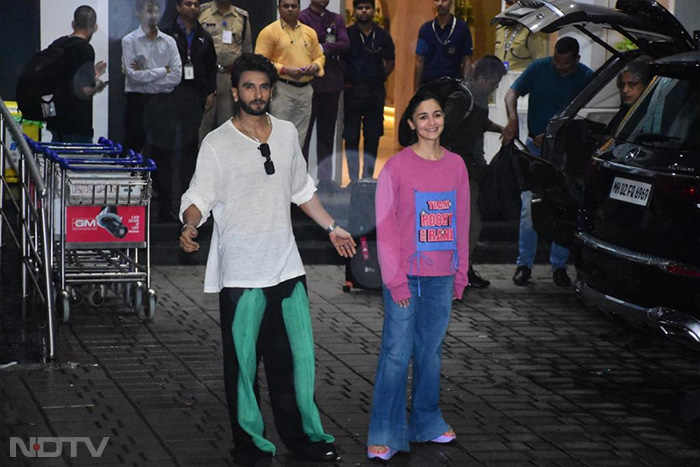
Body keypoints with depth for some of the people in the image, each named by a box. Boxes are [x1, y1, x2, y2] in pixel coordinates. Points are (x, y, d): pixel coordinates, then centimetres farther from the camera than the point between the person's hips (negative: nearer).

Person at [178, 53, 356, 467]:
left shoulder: (287, 134, 7)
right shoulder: (217, 145, -7)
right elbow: (199, 198, -9)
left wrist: (331, 227, 24)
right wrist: (190, 227, -29)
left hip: (287, 266, 4)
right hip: (241, 274, -4)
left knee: (298, 355, 9)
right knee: (243, 362, 3)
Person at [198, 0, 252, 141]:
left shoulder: (242, 17, 13)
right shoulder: (201, 13, 4)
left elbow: (247, 50, 16)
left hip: (232, 77, 3)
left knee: (228, 121, 6)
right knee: (202, 121, -4)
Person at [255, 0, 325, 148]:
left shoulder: (309, 32, 14)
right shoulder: (269, 32, -3)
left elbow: (319, 57, 22)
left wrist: (315, 66, -1)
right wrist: (284, 70, -17)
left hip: (305, 90, 5)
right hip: (282, 88, -5)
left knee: (299, 137, 8)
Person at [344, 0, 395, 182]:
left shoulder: (382, 36, 6)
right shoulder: (347, 34, -2)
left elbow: (390, 63, 15)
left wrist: (378, 79, 6)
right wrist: (345, 82, -2)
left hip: (375, 91, 2)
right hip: (352, 90, -2)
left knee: (373, 136, 5)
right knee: (351, 136, -1)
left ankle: (368, 176, 13)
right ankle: (353, 177, 5)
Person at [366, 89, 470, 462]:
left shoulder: (455, 165, 5)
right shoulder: (396, 167, -7)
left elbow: (461, 224, 10)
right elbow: (385, 228, -7)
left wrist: (460, 275, 9)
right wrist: (395, 280, -11)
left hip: (442, 277, 4)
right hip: (406, 277, -4)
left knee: (431, 351, 12)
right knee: (396, 353, -3)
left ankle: (426, 423, 26)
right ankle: (384, 437, 2)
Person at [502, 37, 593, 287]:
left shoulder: (585, 78, -5)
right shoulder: (539, 68, -3)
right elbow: (512, 93, -3)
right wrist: (512, 120, -21)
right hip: (535, 147, 0)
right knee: (529, 207, -2)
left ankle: (559, 265, 13)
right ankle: (524, 264, 6)